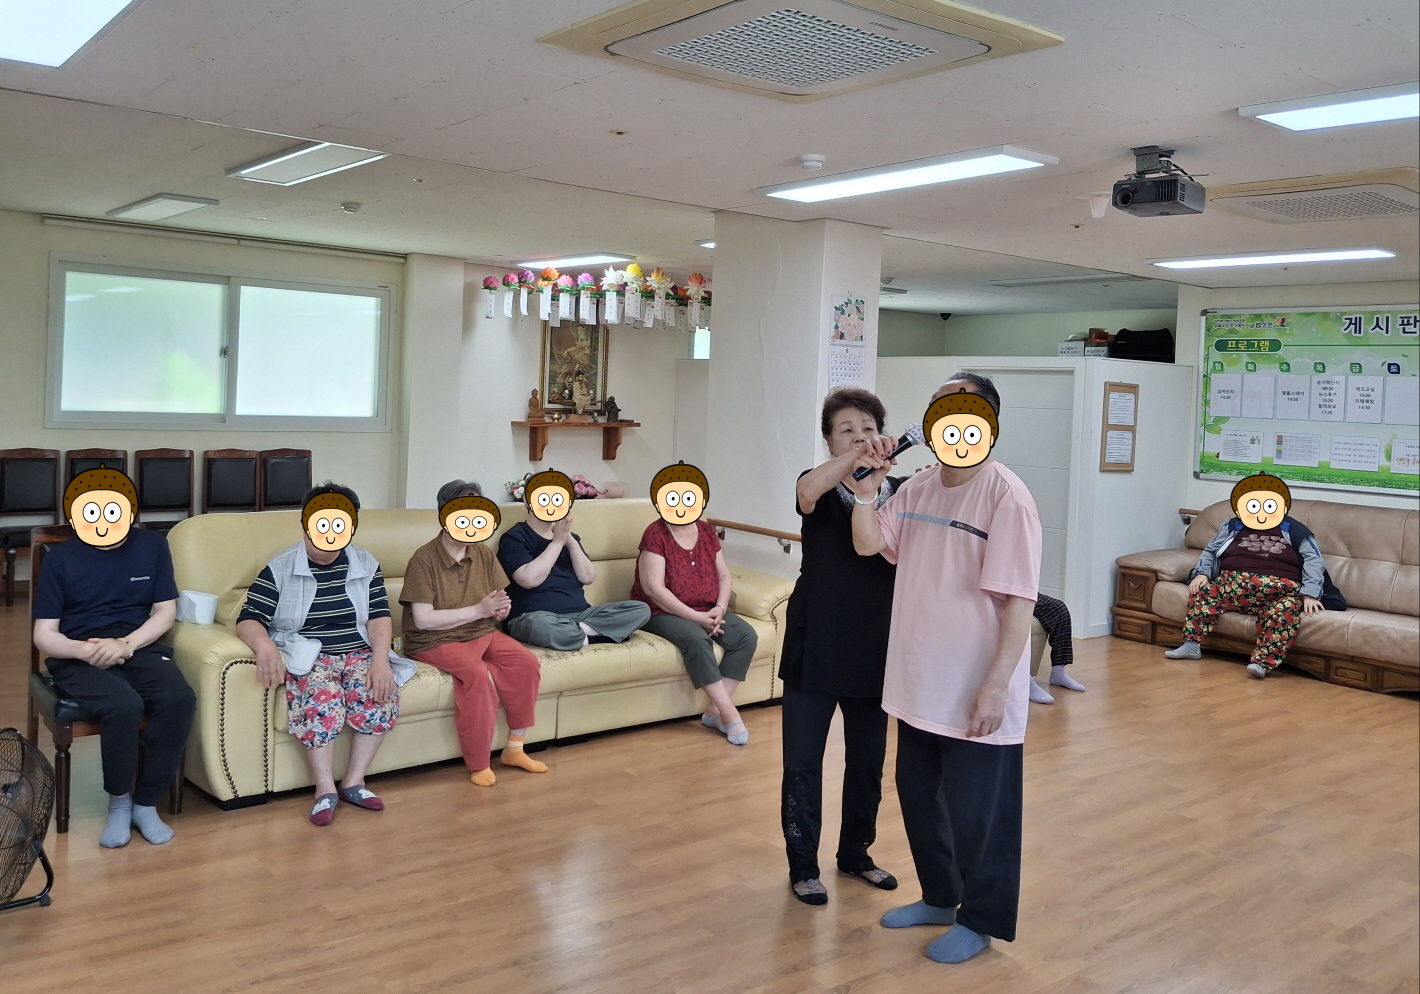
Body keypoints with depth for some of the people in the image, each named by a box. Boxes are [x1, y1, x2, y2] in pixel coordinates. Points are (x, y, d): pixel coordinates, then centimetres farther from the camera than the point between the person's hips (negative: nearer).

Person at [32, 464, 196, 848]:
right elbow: (43, 635, 0)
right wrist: (85, 649, -22)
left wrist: (126, 644, -15)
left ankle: (146, 802, -12)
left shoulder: (152, 546, 4)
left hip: (140, 646, 2)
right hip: (78, 655, -2)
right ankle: (119, 802, -8)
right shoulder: (61, 558, 0)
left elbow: (165, 612, 4)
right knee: (124, 705, -34)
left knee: (180, 699, -30)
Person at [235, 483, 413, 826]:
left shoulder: (365, 565, 7)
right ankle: (325, 790, -27)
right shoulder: (280, 569, -2)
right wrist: (264, 645, -35)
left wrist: (380, 661, -18)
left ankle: (354, 782, -15)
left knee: (381, 694, -27)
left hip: (358, 653, 3)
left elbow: (379, 616, 0)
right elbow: (248, 620, -10)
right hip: (307, 656, -3)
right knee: (320, 697, -35)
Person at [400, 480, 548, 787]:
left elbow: (497, 610, 9)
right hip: (436, 641, -6)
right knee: (477, 674, -33)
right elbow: (423, 619, -20)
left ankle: (515, 748, -1)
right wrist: (479, 610, -22)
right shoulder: (424, 559, -14)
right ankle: (479, 765, -18)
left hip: (482, 633, 6)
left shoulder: (484, 555, 3)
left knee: (527, 664, -17)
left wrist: (500, 609, -18)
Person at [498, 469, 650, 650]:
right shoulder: (514, 537, 1)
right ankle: (590, 633, -19)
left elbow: (588, 577, 6)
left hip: (580, 614, 6)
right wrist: (557, 542, -11)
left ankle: (579, 630, -22)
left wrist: (570, 541, -6)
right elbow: (529, 579, -16)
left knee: (640, 609, -12)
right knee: (540, 625, -44)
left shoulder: (570, 537, 19)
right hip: (534, 616, -6)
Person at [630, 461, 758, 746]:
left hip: (707, 611, 6)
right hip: (663, 613, -6)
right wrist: (695, 617, -21)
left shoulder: (706, 531, 9)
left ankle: (715, 711, -17)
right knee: (696, 639, -36)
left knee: (746, 635, -19)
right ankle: (729, 713, -30)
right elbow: (653, 588, -18)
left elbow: (723, 575, 9)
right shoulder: (655, 534, -10)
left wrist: (719, 609, -12)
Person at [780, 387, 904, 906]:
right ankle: (803, 866, 20)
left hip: (875, 650, 3)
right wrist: (855, 459, -47)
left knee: (867, 762, 16)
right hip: (814, 648, -2)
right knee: (802, 763, 4)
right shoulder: (820, 488, -6)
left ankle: (855, 853, 35)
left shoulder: (900, 493, 1)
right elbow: (807, 492, -31)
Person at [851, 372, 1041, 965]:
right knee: (919, 796, 20)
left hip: (975, 692, -7)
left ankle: (981, 920, 28)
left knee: (976, 810, 7)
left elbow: (1019, 603, -19)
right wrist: (868, 486, -11)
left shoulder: (1006, 498, -17)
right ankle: (940, 897, 41)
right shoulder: (917, 488, 5)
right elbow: (868, 544, 4)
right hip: (919, 683, 7)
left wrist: (996, 687, -22)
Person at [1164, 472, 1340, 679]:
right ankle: (1192, 644, -17)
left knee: (1287, 609, -35)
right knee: (1203, 590, -20)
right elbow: (1210, 551, 22)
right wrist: (1202, 573, 0)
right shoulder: (1233, 527, 19)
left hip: (1281, 591, -3)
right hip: (1231, 585, 3)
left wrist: (1309, 594, -11)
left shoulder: (1294, 531, 13)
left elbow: (1314, 561, 4)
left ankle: (1262, 662, -41)